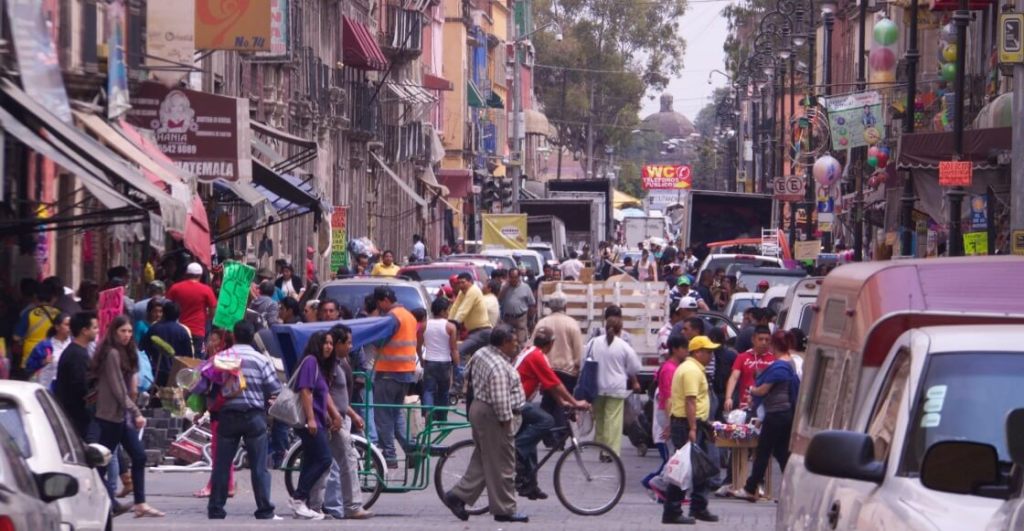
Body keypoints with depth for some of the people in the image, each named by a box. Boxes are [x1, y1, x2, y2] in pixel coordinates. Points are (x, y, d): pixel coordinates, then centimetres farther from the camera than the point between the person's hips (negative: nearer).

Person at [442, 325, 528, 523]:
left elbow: (468, 372, 24)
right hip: (493, 417, -10)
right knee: (501, 465, -1)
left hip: (479, 408, 10)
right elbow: (500, 401, -26)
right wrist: (507, 421, -20)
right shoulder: (499, 367, -24)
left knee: (482, 460, 17)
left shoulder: (482, 354, 6)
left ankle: (458, 495, 15)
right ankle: (504, 510, 5)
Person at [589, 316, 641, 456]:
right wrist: (634, 383, 23)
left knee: (599, 418, 17)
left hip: (596, 387, 4)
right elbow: (632, 369, 2)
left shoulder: (593, 343, 1)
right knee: (613, 421, -4)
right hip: (616, 388, -3)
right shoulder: (624, 346, -7)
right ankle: (611, 451, -8)